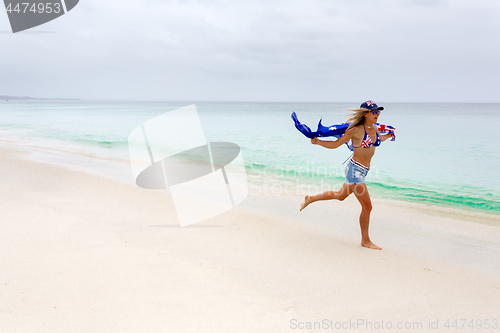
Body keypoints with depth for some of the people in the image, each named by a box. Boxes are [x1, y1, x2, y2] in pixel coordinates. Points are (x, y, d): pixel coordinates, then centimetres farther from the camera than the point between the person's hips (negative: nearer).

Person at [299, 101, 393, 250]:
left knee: (340, 195, 25)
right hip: (355, 170, -9)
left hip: (362, 170, 9)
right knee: (367, 206, -4)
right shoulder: (356, 130, -16)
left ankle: (311, 199, 42)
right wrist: (317, 142, -20)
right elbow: (335, 144, -10)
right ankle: (365, 240, 12)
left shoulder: (374, 129, 6)